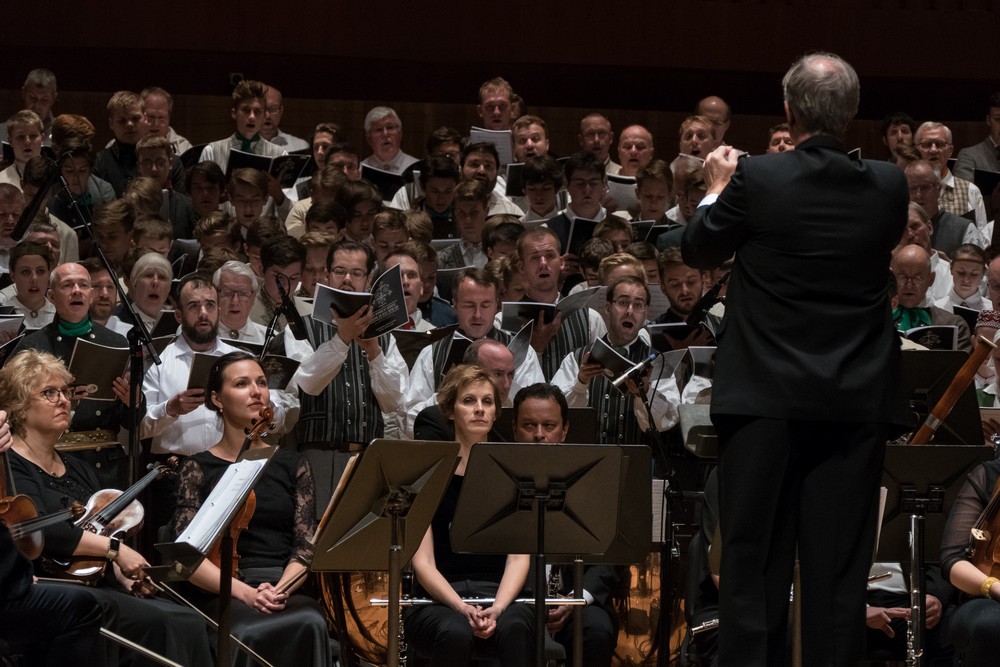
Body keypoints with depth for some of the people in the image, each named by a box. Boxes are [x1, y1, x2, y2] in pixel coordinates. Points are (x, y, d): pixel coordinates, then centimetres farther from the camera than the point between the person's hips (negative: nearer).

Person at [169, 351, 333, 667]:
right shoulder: (198, 469, 10)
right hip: (224, 595, -2)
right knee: (251, 634, -40)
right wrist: (243, 592, -19)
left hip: (288, 591, 3)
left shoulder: (293, 465, 19)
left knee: (311, 624, -36)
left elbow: (306, 546, 8)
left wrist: (280, 589, -15)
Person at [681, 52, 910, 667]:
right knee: (840, 566, 5)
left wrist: (718, 188, 20)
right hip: (857, 406, 2)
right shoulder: (888, 186, -4)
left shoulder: (757, 179, -12)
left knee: (756, 557, 4)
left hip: (766, 399, -2)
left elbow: (698, 252, 3)